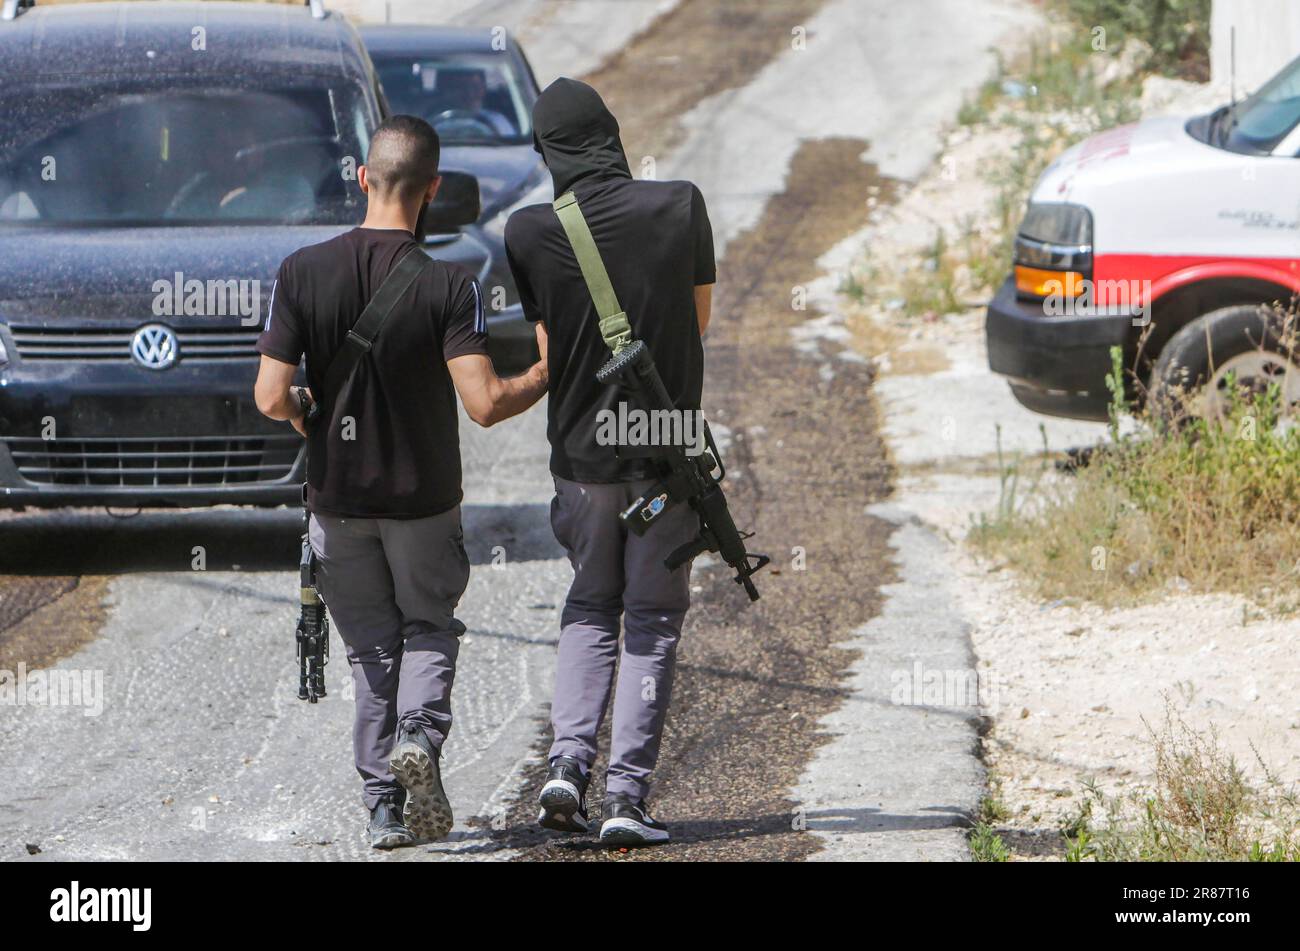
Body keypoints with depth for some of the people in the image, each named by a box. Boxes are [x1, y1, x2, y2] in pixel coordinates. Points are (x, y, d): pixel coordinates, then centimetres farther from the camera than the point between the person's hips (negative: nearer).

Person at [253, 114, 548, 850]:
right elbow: (485, 404, -20)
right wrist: (551, 373, -2)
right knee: (430, 626, 18)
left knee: (370, 647, 15)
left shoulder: (304, 273, -9)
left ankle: (384, 804, 10)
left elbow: (272, 398, -11)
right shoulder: (449, 285, -15)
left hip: (337, 494, 2)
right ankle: (420, 734, -10)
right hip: (424, 494, -2)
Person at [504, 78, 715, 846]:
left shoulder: (530, 232, -9)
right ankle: (628, 793, -2)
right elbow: (700, 317, 6)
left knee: (590, 607, 19)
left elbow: (545, 342, 2)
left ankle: (569, 760, 0)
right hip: (667, 444, -1)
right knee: (653, 617, 7)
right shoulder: (681, 207, -7)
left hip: (580, 447, 1)